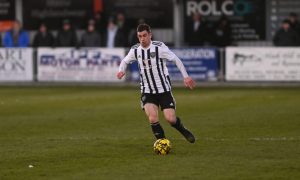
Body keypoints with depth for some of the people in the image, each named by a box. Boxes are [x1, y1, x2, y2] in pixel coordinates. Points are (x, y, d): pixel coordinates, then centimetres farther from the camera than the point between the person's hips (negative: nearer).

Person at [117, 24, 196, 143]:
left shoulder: (159, 47, -12)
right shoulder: (135, 50, -1)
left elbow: (176, 59, -5)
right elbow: (125, 61, 17)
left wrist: (186, 76, -9)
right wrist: (121, 70, -5)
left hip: (164, 89, -2)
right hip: (147, 91, 2)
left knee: (171, 119, -9)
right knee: (153, 118, -19)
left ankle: (184, 131, 24)